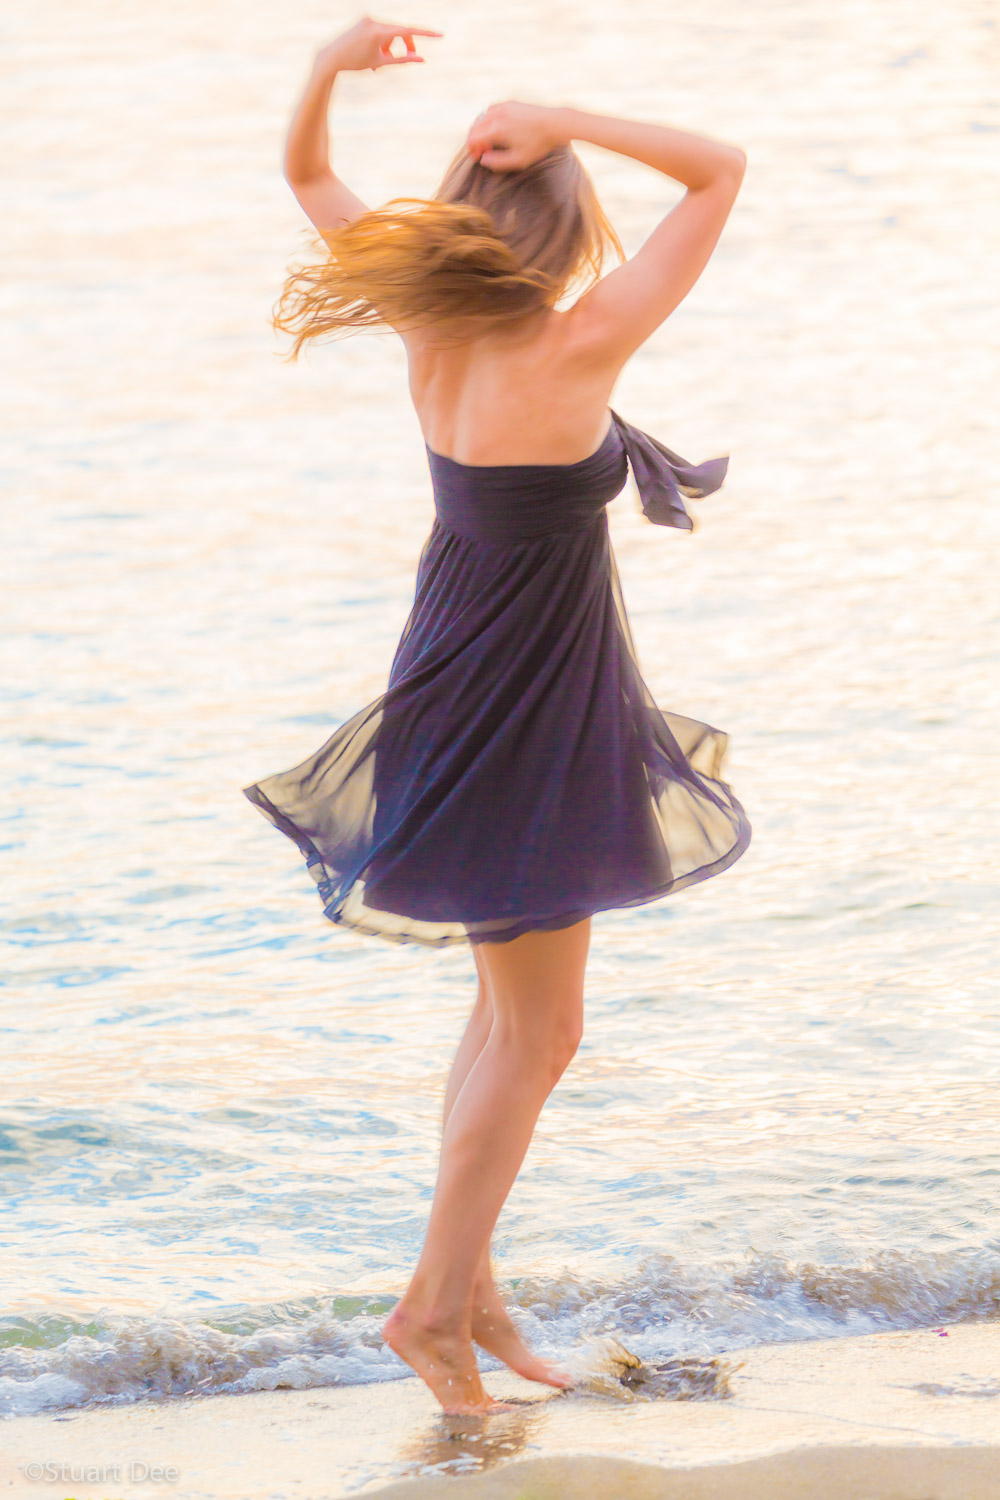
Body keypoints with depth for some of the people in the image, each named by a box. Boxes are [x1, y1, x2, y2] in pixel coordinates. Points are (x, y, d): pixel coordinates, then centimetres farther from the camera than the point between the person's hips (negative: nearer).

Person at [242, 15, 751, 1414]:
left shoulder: (429, 323, -6)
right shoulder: (576, 352, -24)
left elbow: (307, 175, 8)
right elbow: (722, 170, -20)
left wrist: (328, 66, -10)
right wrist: (566, 123, -22)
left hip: (469, 688, 8)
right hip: (525, 719, -8)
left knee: (515, 1012, 20)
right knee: (539, 1031, 5)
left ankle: (468, 1284, 27)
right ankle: (438, 1302, 10)